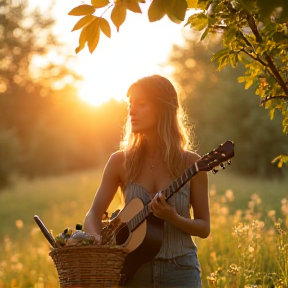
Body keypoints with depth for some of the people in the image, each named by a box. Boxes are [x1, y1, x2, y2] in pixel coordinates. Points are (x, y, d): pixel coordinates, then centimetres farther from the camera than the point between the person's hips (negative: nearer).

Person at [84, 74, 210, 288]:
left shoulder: (191, 163, -3)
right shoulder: (120, 162, 1)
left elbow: (204, 227, 1)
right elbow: (94, 214, 3)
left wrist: (173, 218, -18)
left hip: (180, 271, -1)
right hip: (134, 270, 1)